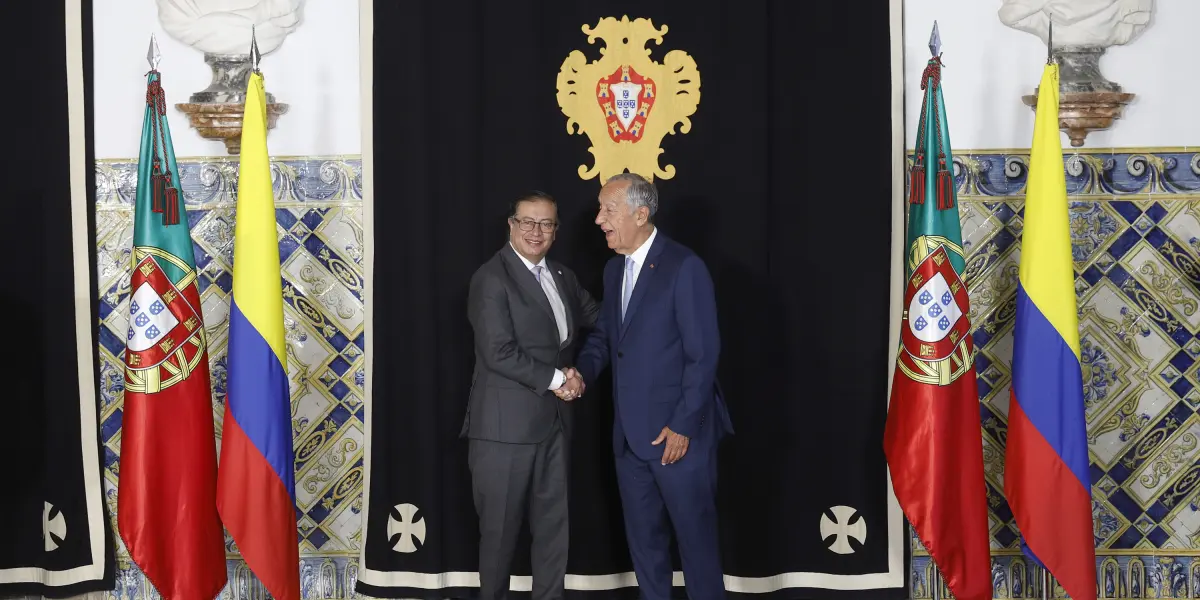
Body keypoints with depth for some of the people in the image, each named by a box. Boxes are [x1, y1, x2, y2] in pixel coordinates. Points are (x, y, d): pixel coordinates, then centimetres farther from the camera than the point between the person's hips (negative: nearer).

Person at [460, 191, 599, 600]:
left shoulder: (561, 276, 12)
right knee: (500, 527, 5)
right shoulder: (492, 278, -11)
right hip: (507, 423, -6)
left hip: (554, 419, 7)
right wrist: (555, 379, -14)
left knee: (554, 522, 12)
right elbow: (499, 353, -18)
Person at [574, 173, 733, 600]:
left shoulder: (684, 266, -14)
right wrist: (582, 371, -2)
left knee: (695, 537, 4)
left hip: (678, 432, -7)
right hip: (630, 433, 8)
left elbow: (703, 354, -16)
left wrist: (682, 426, -18)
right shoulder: (614, 269, 11)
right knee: (643, 538, 16)